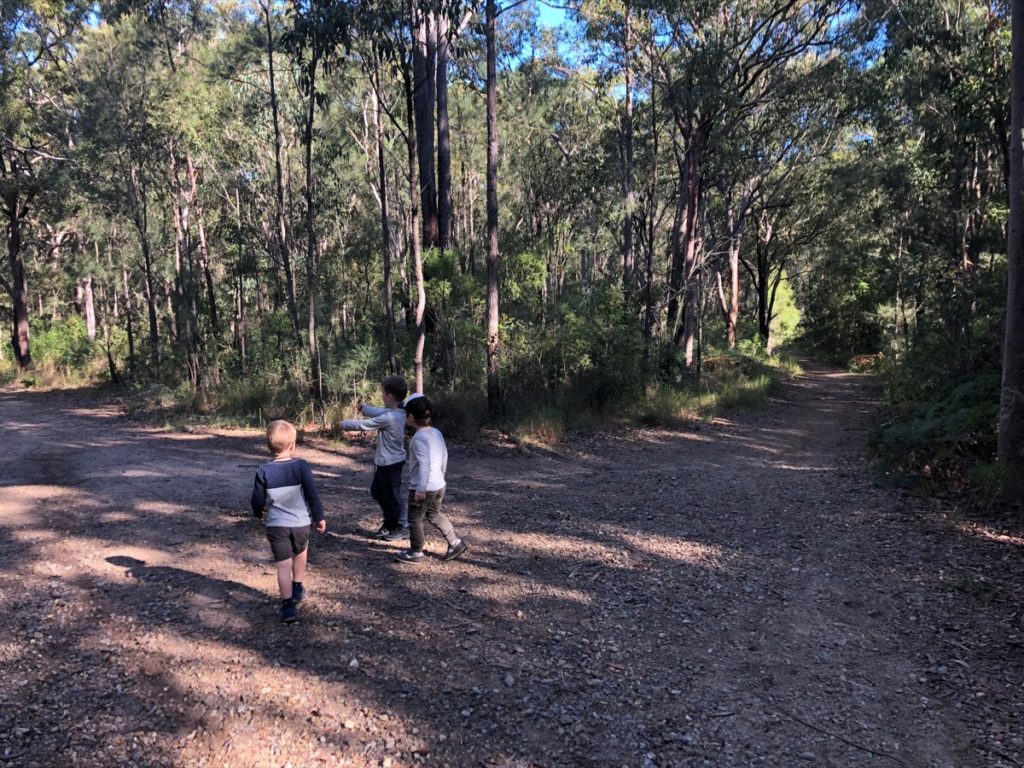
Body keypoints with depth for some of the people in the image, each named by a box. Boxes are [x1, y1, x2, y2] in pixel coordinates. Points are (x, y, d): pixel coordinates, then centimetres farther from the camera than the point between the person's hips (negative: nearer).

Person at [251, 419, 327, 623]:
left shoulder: (264, 471, -8)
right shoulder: (301, 466, -12)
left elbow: (257, 501, -1)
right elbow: (313, 495, -10)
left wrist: (259, 513, 22)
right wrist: (319, 517, 3)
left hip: (276, 525, 0)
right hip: (301, 523, 0)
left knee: (283, 565, 3)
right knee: (300, 553, 27)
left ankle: (288, 606, -3)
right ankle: (297, 590, 39)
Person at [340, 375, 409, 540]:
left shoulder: (389, 418, -29)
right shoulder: (398, 412, -1)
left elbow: (363, 425, -18)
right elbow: (380, 413, 19)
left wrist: (343, 424, -4)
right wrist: (364, 407, 30)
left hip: (390, 463, -10)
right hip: (384, 462, 10)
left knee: (392, 496, 6)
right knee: (377, 492, 22)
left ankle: (403, 527, 22)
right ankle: (390, 523, 35)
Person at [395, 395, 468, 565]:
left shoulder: (418, 438, -20)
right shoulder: (437, 433, 5)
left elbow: (424, 464, -28)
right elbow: (444, 457, 13)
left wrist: (421, 488, -25)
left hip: (423, 488, -8)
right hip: (439, 485, 8)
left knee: (415, 520, 9)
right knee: (434, 515, 25)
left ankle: (416, 553, 20)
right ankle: (456, 543, 26)